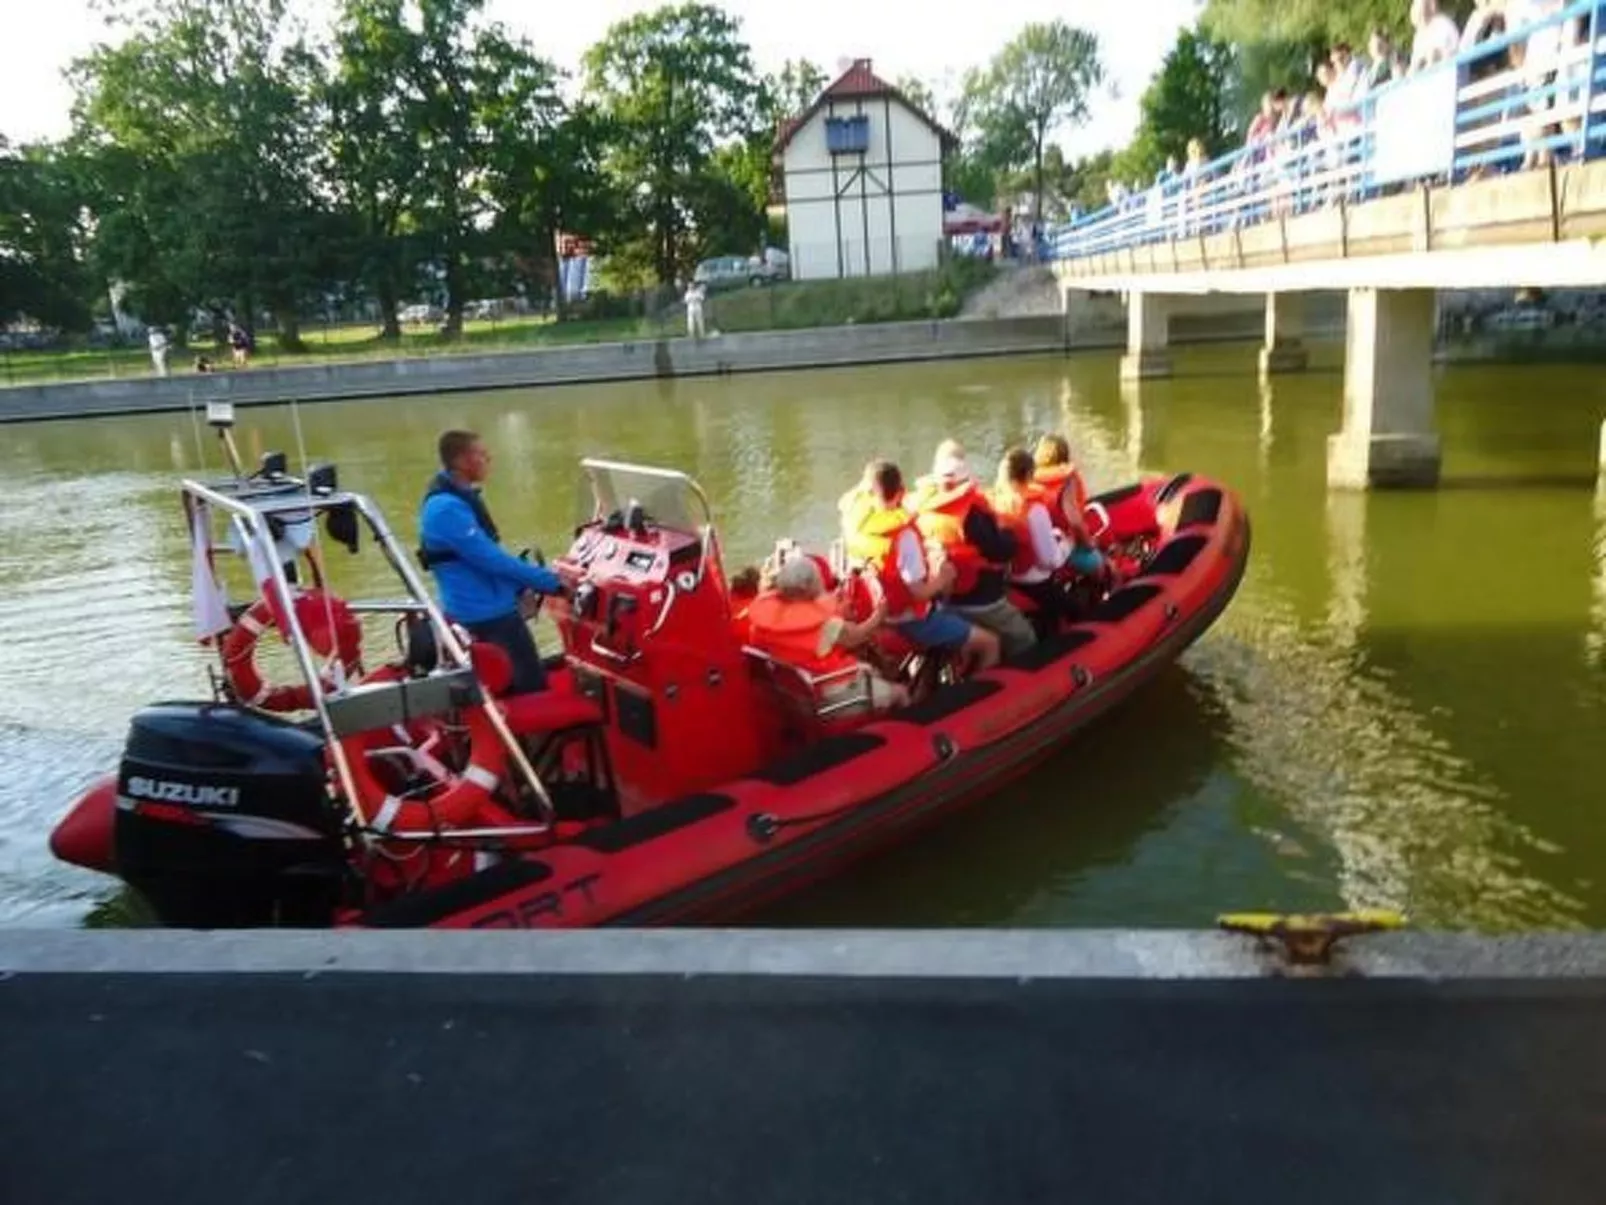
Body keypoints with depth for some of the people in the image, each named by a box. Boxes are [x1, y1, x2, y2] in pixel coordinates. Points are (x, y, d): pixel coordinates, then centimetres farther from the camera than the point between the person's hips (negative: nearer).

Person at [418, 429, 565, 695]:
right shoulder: (448, 508, -24)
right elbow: (490, 559, -25)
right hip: (485, 613, -10)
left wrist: (530, 579, 13)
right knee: (532, 687, -6)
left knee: (513, 683, 20)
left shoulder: (458, 497, 9)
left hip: (489, 608, 10)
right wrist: (547, 581, -19)